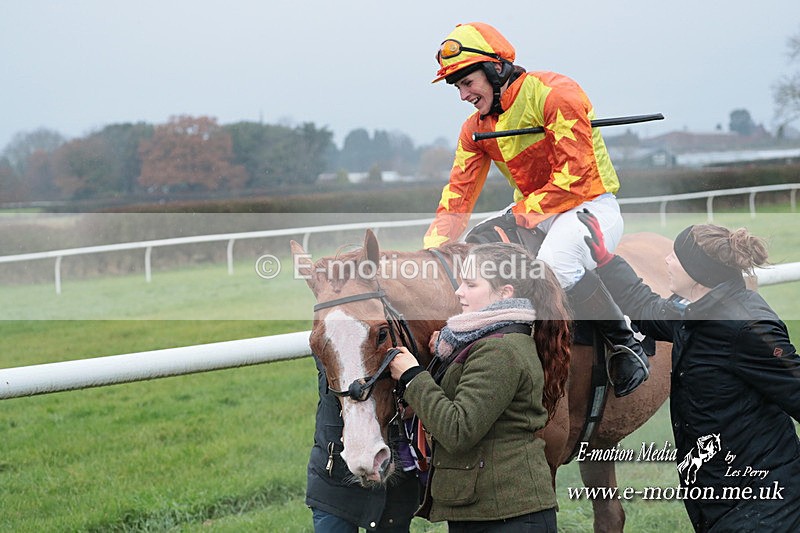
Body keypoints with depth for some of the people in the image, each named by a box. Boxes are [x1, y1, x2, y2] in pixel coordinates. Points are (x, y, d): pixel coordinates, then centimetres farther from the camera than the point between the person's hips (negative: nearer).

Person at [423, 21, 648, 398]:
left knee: (554, 263, -36)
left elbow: (574, 176, -23)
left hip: (591, 204, -8)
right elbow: (459, 193, 4)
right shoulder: (476, 128, 7)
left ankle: (625, 343, -19)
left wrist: (520, 214, -25)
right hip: (531, 212, 8)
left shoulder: (555, 94, -16)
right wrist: (434, 249, -10)